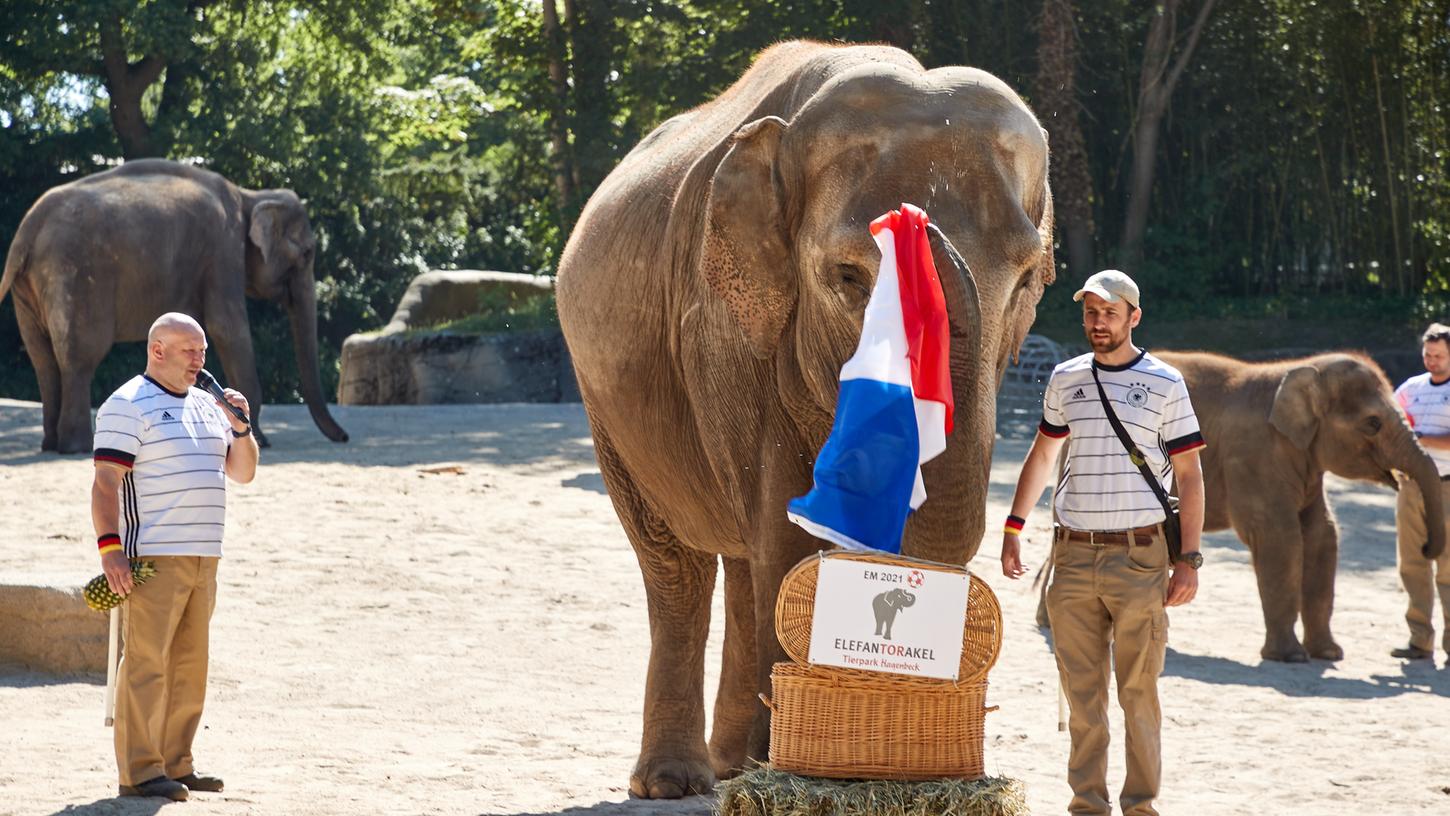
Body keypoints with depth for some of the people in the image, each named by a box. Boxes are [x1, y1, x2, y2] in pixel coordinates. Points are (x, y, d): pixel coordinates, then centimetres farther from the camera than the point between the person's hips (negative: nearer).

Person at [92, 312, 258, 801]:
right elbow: (105, 481, -11)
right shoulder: (128, 406, -5)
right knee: (146, 660, -10)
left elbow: (242, 472, 21)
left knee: (189, 665, 8)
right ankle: (139, 770, -10)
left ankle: (175, 764, 14)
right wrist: (110, 548, -20)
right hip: (153, 558, -8)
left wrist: (240, 427, 2)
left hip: (202, 557, 8)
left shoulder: (205, 406, 19)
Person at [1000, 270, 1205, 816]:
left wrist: (1189, 558, -6)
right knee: (1081, 690, 4)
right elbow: (1042, 454, 25)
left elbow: (1189, 475, 1)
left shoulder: (1164, 384, 2)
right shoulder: (1065, 379, 12)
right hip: (1073, 553, 3)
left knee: (1138, 690, -3)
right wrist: (1014, 527, 20)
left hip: (1139, 555, -3)